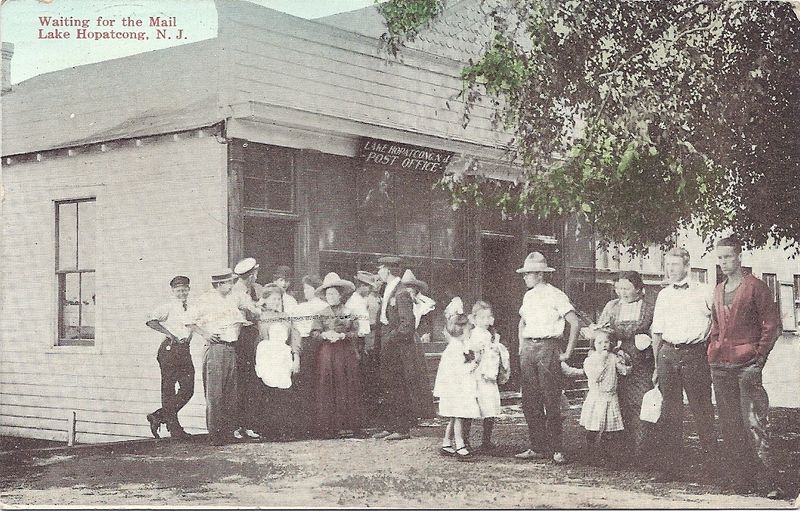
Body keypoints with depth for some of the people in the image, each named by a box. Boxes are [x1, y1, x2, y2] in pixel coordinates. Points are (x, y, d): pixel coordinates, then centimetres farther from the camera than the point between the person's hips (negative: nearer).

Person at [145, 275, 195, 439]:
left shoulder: (190, 308, 14)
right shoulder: (168, 307, -5)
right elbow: (151, 321, -16)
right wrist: (168, 333, -18)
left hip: (185, 350, 7)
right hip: (170, 348, -7)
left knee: (188, 388, 4)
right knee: (169, 389, 0)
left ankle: (158, 416, 16)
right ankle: (174, 427, 4)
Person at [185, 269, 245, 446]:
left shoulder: (230, 300, 18)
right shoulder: (206, 300, -4)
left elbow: (238, 319, 31)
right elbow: (189, 321, -6)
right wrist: (204, 334, -13)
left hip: (231, 349, 7)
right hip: (215, 348, -7)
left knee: (231, 394, 6)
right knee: (215, 393, -9)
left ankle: (228, 433, 10)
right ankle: (215, 435, -7)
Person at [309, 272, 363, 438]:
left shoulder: (349, 313, 7)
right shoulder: (322, 314, 7)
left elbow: (355, 333, 1)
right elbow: (314, 333, 1)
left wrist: (342, 335, -15)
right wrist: (325, 335, -18)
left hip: (346, 355, 0)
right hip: (326, 354, 0)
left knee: (347, 389, -2)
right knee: (327, 390, -4)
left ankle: (346, 425, 1)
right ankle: (328, 427, -2)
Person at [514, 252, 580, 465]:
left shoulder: (555, 295, -6)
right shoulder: (528, 296, 15)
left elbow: (575, 323, -10)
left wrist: (568, 352, -10)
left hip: (548, 348, -7)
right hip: (528, 349, 7)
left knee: (551, 401, -8)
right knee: (530, 401, 6)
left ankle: (557, 450, -4)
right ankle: (537, 447, 13)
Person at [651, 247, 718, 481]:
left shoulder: (703, 292, 1)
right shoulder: (663, 295, 14)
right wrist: (656, 365, 14)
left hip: (694, 354, -4)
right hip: (668, 354, 4)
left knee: (702, 409, -3)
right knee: (670, 411, 3)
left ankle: (713, 460, 10)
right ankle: (670, 467, 6)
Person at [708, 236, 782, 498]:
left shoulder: (756, 287, -2)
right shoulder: (718, 291, 17)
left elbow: (771, 325, -4)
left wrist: (759, 358, -8)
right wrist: (711, 351, 14)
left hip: (747, 365, -6)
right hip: (720, 365, 6)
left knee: (753, 423, -13)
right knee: (729, 426, 6)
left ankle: (768, 481, -11)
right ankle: (741, 480, 11)